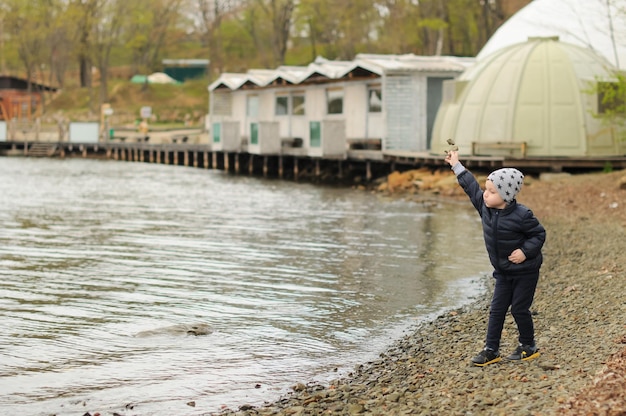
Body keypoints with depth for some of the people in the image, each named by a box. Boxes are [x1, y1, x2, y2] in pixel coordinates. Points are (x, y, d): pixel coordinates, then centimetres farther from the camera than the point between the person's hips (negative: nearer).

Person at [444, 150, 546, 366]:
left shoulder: (521, 215, -24)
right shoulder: (485, 206, -5)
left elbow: (539, 234, -15)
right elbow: (471, 186, 5)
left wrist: (525, 252, -26)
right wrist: (456, 166, 9)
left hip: (525, 271, -6)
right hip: (503, 272, 6)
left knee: (519, 308, 1)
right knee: (497, 309, 4)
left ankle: (528, 347, 19)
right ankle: (491, 350, 8)